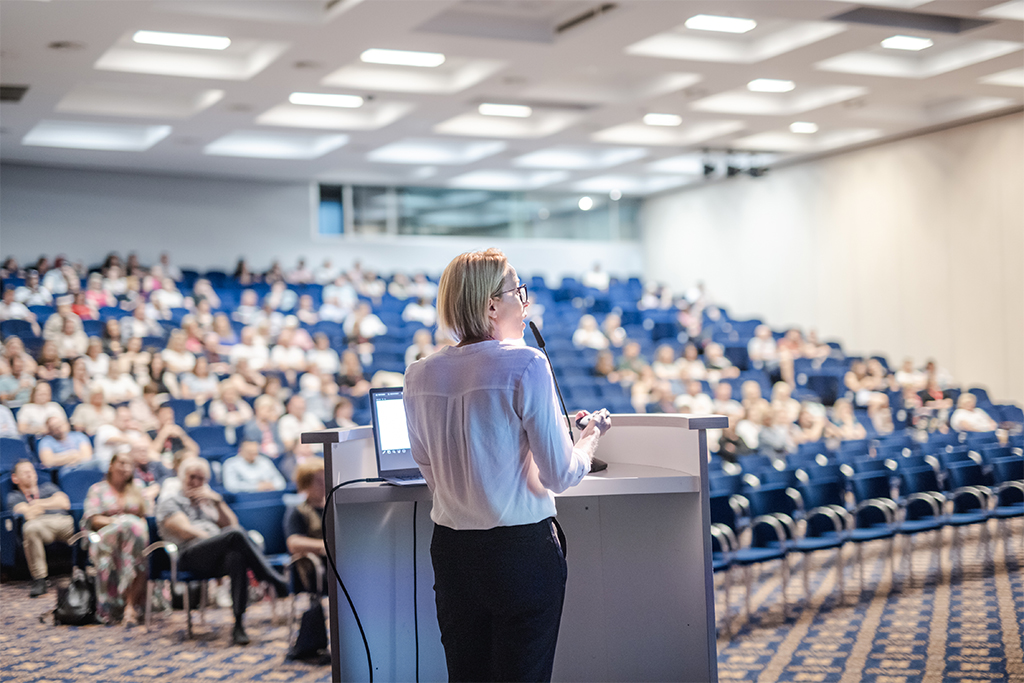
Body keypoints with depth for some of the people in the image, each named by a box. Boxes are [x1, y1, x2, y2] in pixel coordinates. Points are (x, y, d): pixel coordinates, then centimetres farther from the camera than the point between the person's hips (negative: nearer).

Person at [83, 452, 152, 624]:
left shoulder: (137, 491, 27)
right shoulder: (98, 489, 17)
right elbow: (93, 519, 2)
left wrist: (139, 525, -7)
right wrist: (115, 521, -14)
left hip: (137, 534, 3)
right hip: (107, 536, -3)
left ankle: (130, 604, -40)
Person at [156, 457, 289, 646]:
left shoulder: (207, 503, 35)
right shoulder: (170, 503, 19)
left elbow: (231, 524, 19)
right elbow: (186, 532, 1)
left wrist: (217, 501, 7)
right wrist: (220, 540, -6)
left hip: (217, 559, 4)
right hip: (191, 556, -4)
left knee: (237, 558, -38)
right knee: (235, 535, -34)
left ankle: (238, 626, -43)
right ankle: (275, 581, -32)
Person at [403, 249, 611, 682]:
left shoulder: (420, 375, 4)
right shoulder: (525, 364, -13)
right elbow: (559, 475, -10)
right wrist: (591, 436, 9)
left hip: (450, 550, 5)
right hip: (521, 550, -5)